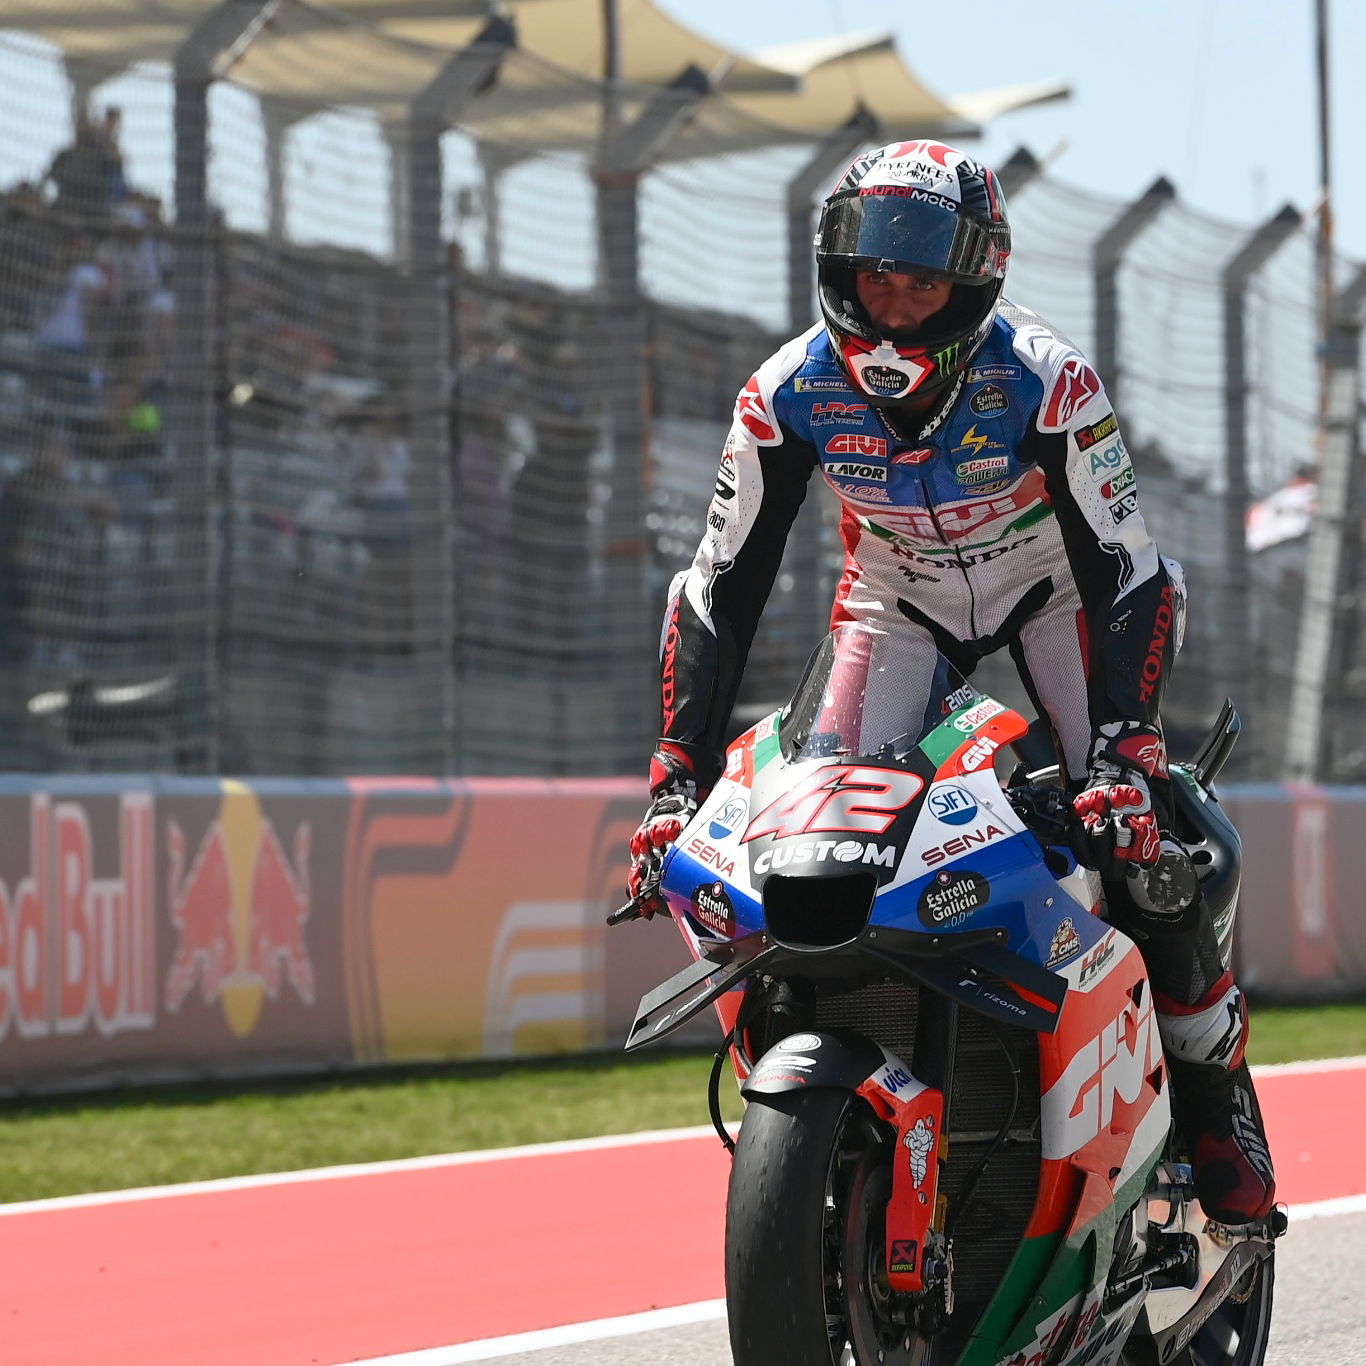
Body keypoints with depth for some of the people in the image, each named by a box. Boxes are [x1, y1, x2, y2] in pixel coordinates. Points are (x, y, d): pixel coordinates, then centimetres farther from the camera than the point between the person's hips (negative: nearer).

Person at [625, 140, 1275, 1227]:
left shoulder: (1045, 382, -30)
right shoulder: (792, 393, -22)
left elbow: (1129, 572, -28)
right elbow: (721, 587, -17)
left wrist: (1122, 750, -41)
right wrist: (677, 782, -25)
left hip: (1051, 585, -3)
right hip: (897, 598, 3)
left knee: (1141, 841, -21)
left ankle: (1219, 1107, -3)